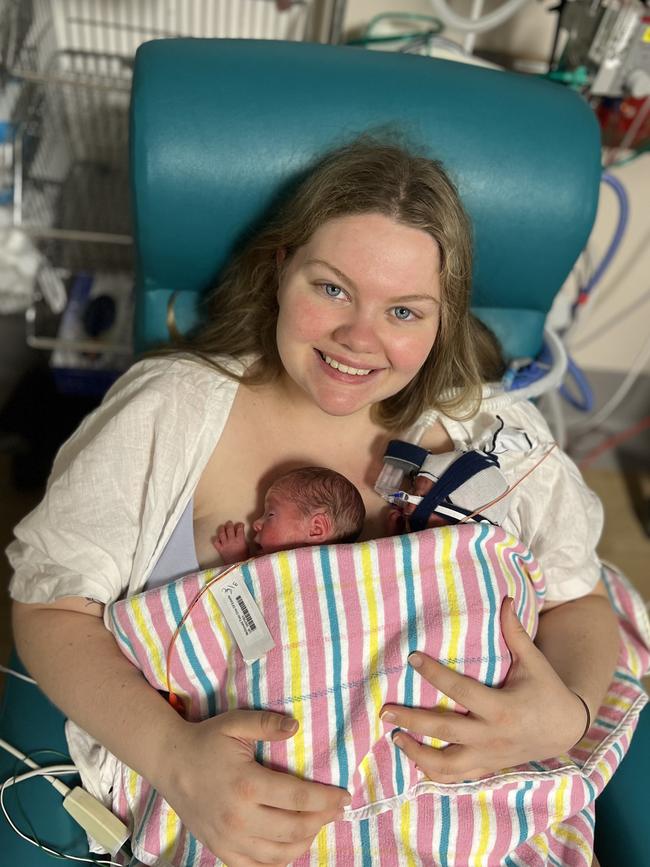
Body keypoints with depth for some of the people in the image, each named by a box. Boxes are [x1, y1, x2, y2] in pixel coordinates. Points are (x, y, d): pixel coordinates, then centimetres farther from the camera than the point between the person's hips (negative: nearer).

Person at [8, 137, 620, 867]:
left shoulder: (494, 432, -7)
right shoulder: (169, 409, -10)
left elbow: (580, 604, 2)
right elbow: (50, 607, -8)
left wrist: (567, 715, -20)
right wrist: (173, 755, -24)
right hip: (207, 805, -1)